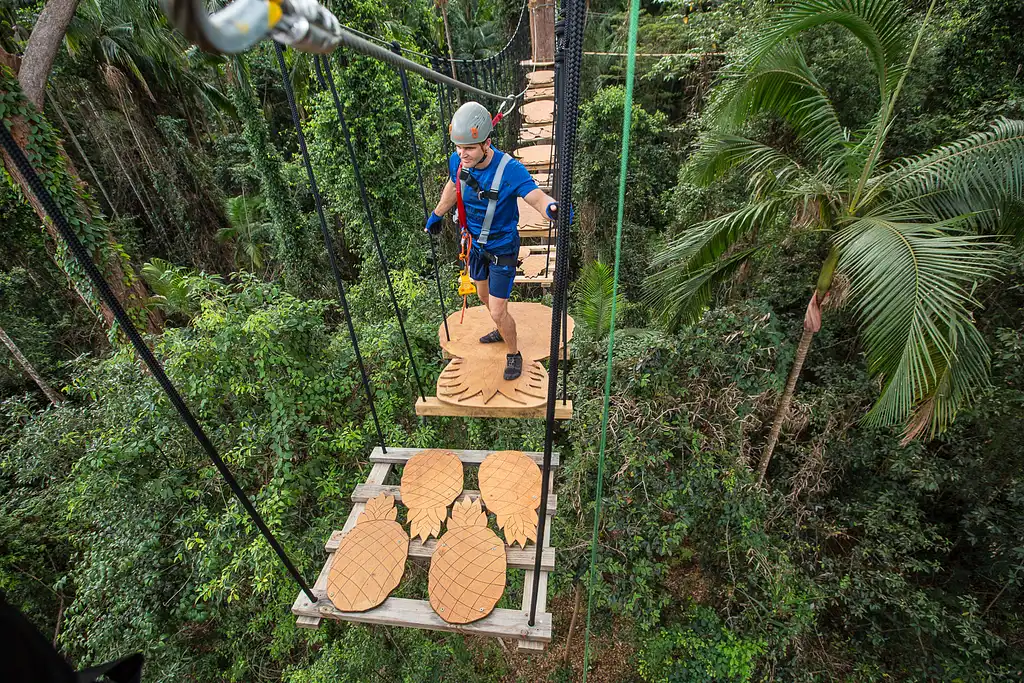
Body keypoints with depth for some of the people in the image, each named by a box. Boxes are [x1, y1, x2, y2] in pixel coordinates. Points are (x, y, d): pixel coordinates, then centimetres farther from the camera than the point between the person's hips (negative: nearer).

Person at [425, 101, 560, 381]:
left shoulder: (509, 169, -30)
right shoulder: (457, 161, -13)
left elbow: (538, 197, -35)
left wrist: (551, 206, -59)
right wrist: (437, 214, 22)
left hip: (502, 249, -6)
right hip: (476, 243, 6)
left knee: (497, 311, -2)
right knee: (484, 296, 25)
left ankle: (514, 354, 26)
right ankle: (503, 331, 55)